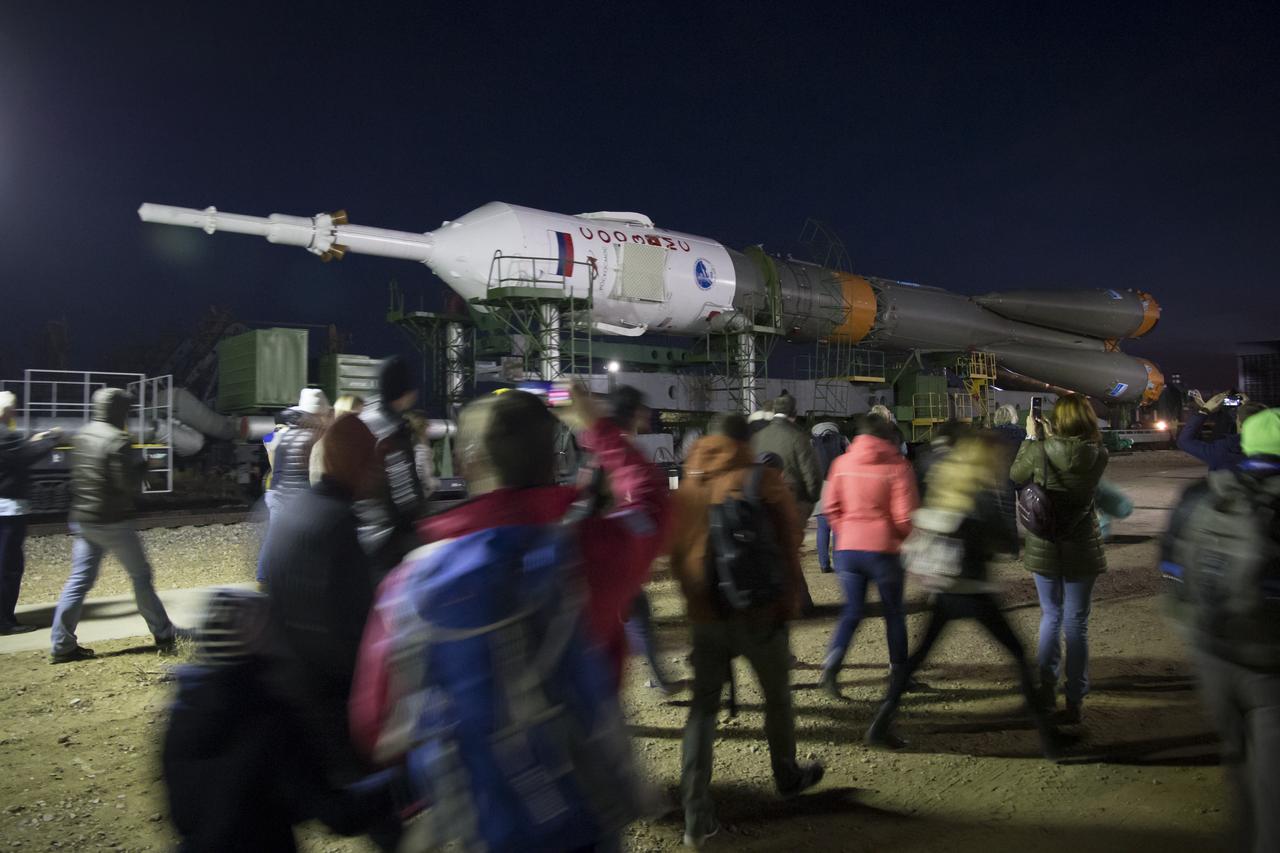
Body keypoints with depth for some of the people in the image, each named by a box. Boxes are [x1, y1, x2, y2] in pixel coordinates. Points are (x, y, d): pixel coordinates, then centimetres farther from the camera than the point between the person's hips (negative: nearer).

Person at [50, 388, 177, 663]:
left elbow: (78, 476, 19)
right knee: (141, 574, 5)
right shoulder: (117, 440, -17)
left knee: (80, 579, 9)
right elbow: (129, 484, -20)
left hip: (82, 520, 7)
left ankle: (62, 646, 9)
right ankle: (163, 635, 13)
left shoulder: (81, 437, 9)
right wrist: (140, 463, -2)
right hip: (112, 522, -7)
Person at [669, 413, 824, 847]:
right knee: (777, 696, 19)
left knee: (703, 705, 7)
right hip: (761, 609, -2)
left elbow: (676, 551, 9)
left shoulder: (688, 486, 3)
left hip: (706, 614, 2)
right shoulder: (763, 479, -7)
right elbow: (788, 545, -7)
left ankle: (696, 815, 1)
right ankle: (787, 777, 38)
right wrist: (791, 600, 2)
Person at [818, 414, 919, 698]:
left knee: (851, 611, 10)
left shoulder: (842, 463, 2)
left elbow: (832, 507, 4)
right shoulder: (897, 466, -7)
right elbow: (905, 515, -9)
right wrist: (902, 537, 10)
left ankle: (831, 665, -9)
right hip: (883, 549, -3)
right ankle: (898, 672, 23)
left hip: (848, 548, 3)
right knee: (894, 613, 14)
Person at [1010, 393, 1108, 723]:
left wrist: (1031, 437, 8)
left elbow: (1015, 475, 2)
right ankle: (1074, 701, 14)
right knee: (1077, 623, 9)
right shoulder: (1099, 456, -10)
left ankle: (1046, 689, 25)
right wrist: (1049, 439, 12)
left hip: (1043, 547, 0)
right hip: (1082, 549, 0)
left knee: (1051, 617, 18)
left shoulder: (1040, 451, -16)